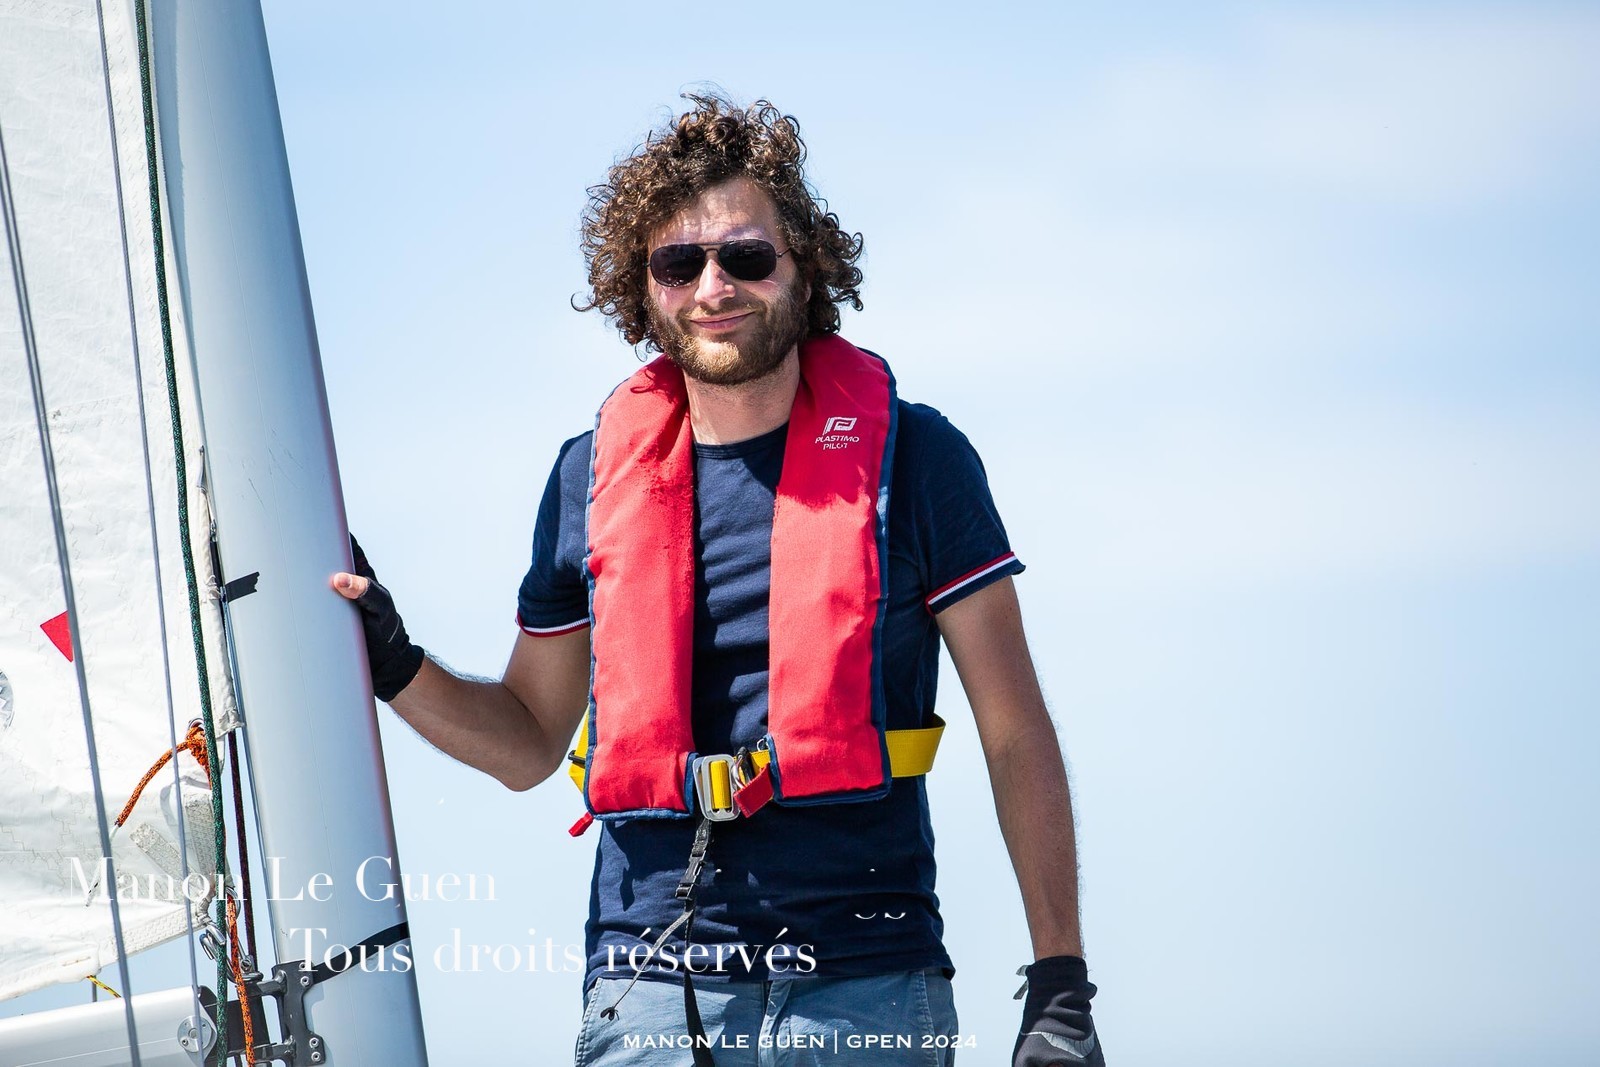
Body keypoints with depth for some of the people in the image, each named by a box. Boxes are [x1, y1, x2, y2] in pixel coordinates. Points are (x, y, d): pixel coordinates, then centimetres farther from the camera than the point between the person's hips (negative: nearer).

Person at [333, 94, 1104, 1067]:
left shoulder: (911, 457, 2)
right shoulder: (594, 478, 9)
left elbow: (1016, 732, 3)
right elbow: (530, 742, 20)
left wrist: (1061, 985, -3)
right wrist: (395, 668, 2)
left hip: (868, 989, -2)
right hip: (652, 983, 2)